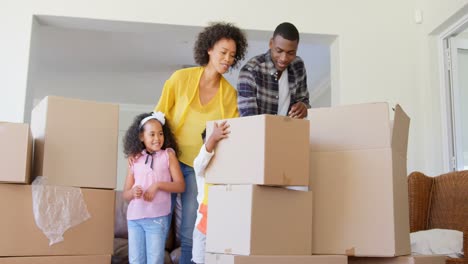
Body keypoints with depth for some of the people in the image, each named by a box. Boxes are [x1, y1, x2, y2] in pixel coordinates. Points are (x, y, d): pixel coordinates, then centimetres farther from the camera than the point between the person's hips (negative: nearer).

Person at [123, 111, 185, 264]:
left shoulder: (168, 155, 3)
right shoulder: (135, 159, 8)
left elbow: (180, 185, -3)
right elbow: (125, 194, 10)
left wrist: (158, 185, -16)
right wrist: (133, 192, -13)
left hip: (157, 217, -3)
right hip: (134, 217, 3)